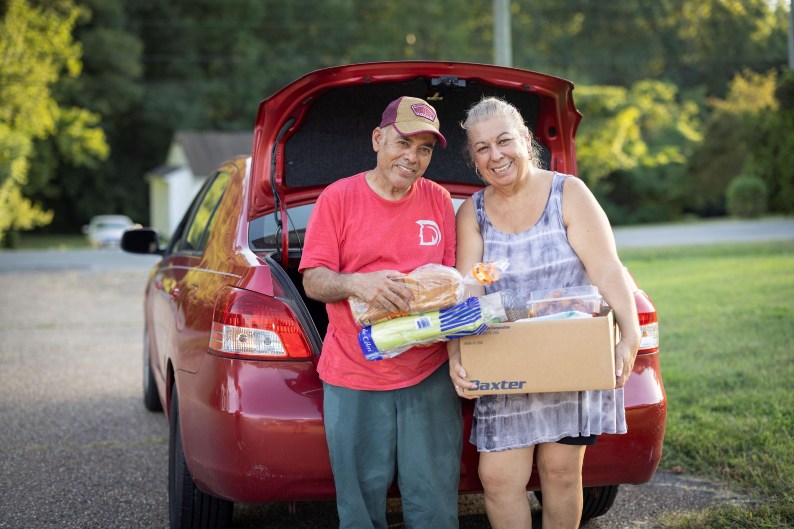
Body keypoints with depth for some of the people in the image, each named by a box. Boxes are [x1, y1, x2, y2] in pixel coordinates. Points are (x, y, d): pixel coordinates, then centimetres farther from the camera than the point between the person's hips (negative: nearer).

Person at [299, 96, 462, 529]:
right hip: (354, 376, -2)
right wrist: (356, 283, -23)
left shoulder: (439, 200, 9)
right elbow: (313, 281, -3)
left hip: (430, 373, 2)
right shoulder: (338, 197, 1)